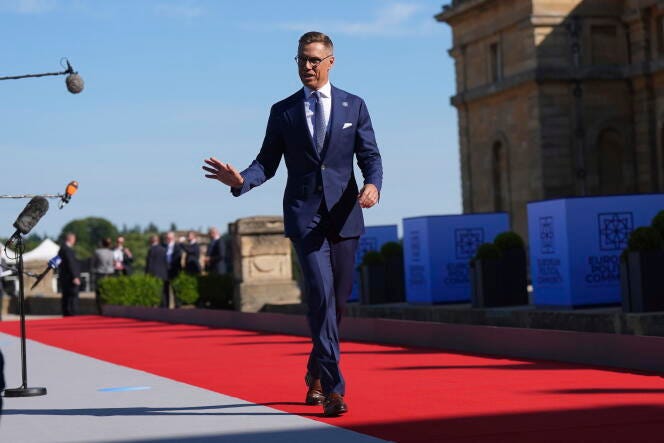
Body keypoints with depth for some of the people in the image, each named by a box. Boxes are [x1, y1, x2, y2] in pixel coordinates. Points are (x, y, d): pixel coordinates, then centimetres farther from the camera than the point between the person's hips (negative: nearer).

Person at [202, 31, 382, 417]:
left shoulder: (354, 106, 8)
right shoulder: (283, 111, 8)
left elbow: (371, 156, 4)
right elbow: (267, 163, 6)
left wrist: (373, 185, -17)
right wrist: (241, 180, -14)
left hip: (345, 214, 2)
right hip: (304, 214, -2)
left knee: (338, 300, 10)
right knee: (320, 295, -16)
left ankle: (317, 371, 34)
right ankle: (332, 387, -16)